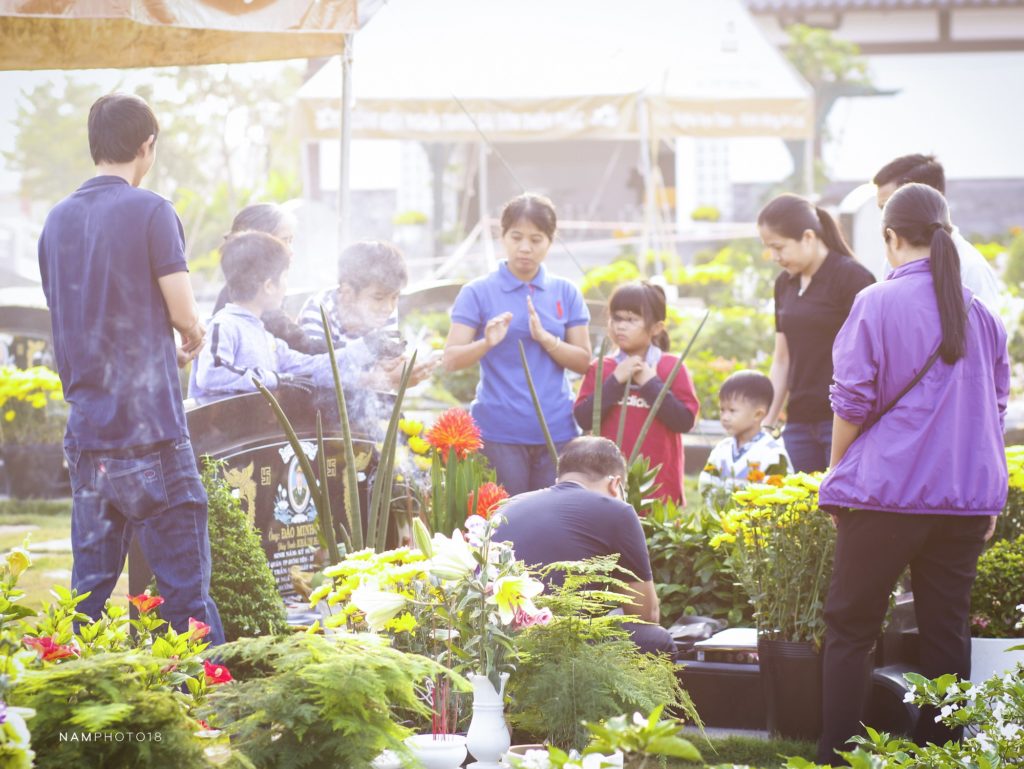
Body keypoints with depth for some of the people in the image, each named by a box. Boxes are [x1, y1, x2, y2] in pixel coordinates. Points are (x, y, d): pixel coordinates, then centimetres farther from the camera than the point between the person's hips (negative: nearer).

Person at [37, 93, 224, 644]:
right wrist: (193, 339, 14)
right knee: (184, 584, -4)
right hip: (150, 428, -6)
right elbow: (185, 316, -9)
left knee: (90, 585, 10)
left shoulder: (57, 221, 10)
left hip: (86, 430, 6)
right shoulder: (149, 211, -8)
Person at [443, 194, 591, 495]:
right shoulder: (478, 292, 1)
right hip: (499, 433, -2)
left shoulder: (565, 293, 9)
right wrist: (487, 343, -25)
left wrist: (545, 338, -11)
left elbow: (583, 362, 6)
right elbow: (451, 360, -5)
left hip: (556, 431, 2)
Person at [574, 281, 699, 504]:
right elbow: (583, 418, -3)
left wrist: (650, 383, -11)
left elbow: (685, 421, -8)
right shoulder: (601, 369, 8)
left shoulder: (672, 368, 2)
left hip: (659, 484, -2)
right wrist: (615, 381, -10)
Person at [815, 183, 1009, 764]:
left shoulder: (877, 305, -9)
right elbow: (996, 409, 14)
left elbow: (851, 404, -7)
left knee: (851, 628, 4)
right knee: (947, 631, 10)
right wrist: (989, 498, 22)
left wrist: (837, 476, 7)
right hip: (966, 497, 4)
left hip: (887, 492, -4)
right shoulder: (981, 314, 7)